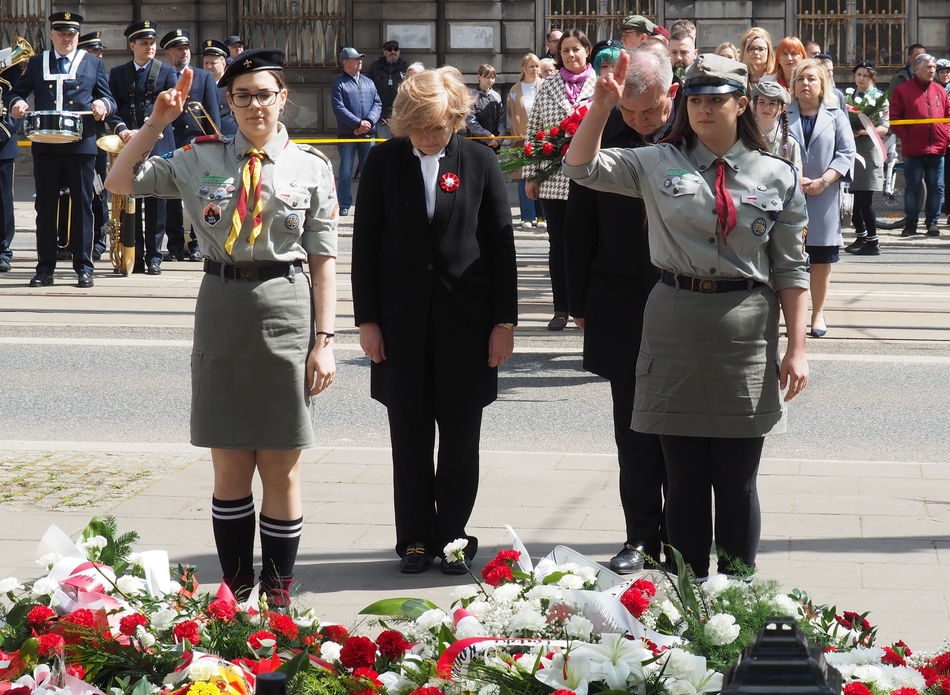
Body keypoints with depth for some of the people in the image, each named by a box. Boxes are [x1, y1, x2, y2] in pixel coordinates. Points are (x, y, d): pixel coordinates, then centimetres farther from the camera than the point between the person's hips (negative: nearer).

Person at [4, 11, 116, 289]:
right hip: (46, 146, 1)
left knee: (82, 205, 1)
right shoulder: (36, 64, 12)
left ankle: (83, 266, 6)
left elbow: (109, 99, 6)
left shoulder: (93, 64, 10)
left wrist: (103, 104, -17)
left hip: (81, 145, -1)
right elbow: (14, 92, 10)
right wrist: (16, 102, -14)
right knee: (45, 206, 3)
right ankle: (45, 268, 7)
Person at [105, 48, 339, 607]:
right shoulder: (202, 159, 5)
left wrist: (324, 340, -6)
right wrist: (158, 121, -4)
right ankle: (235, 587, 20)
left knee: (282, 469, 4)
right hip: (222, 308, 2)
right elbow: (120, 183, 5)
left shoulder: (311, 168, -1)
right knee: (230, 466, 8)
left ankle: (279, 593, 16)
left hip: (286, 309, -2)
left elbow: (324, 261, -1)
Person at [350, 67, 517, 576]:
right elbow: (365, 244, 3)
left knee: (460, 438, 6)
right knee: (409, 435, 5)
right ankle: (414, 538, 14)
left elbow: (501, 244, 2)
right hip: (402, 321, 0)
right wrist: (366, 319, -1)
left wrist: (504, 320, -1)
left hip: (465, 320, 0)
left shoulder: (479, 162, 0)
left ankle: (453, 535, 16)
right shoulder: (384, 162, 1)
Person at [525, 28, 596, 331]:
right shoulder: (548, 86, 6)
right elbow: (533, 131, 7)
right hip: (553, 180, 2)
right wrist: (530, 175, 3)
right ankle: (561, 309, 13)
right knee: (558, 245, 7)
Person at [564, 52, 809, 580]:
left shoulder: (777, 177, 3)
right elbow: (582, 167, 0)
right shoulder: (660, 165, 5)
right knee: (684, 478, 7)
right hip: (675, 329, 1)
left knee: (737, 480, 6)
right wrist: (602, 106, -13)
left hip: (747, 336, -1)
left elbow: (791, 269, 3)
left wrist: (797, 348, -2)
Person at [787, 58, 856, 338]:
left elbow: (846, 153, 0)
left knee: (821, 259, 5)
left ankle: (818, 314, 16)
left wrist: (823, 181, -13)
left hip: (824, 198, 1)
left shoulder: (836, 116, 6)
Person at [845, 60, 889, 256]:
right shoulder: (849, 95, 13)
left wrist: (864, 131, -21)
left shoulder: (879, 97, 0)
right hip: (851, 148, 5)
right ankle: (861, 237, 17)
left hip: (868, 150, -5)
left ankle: (873, 242, -5)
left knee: (864, 199, -9)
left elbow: (884, 127, -6)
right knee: (854, 197, 6)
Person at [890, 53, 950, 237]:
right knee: (912, 188, 2)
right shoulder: (902, 90, 0)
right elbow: (894, 118, -2)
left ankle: (932, 222, 15)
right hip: (913, 150, -3)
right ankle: (910, 223, 10)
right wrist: (905, 137, -8)